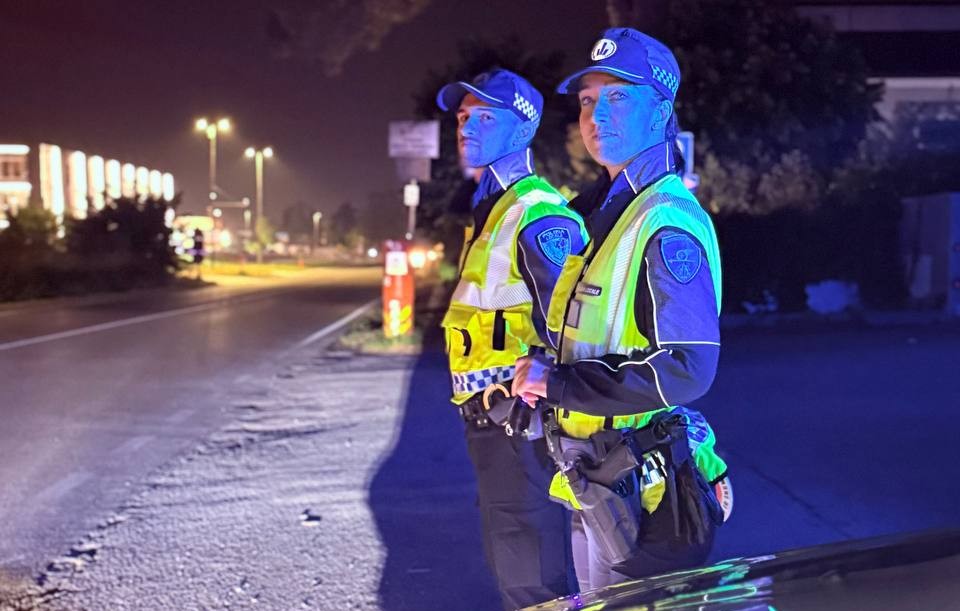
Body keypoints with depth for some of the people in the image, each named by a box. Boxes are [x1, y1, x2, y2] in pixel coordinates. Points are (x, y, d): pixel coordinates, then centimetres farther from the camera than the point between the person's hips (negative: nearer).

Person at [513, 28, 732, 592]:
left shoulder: (667, 223, -18)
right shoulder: (606, 211, 13)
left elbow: (686, 370, -25)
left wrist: (558, 383, -21)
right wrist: (544, 378, 9)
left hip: (643, 489, -10)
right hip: (596, 481, 10)